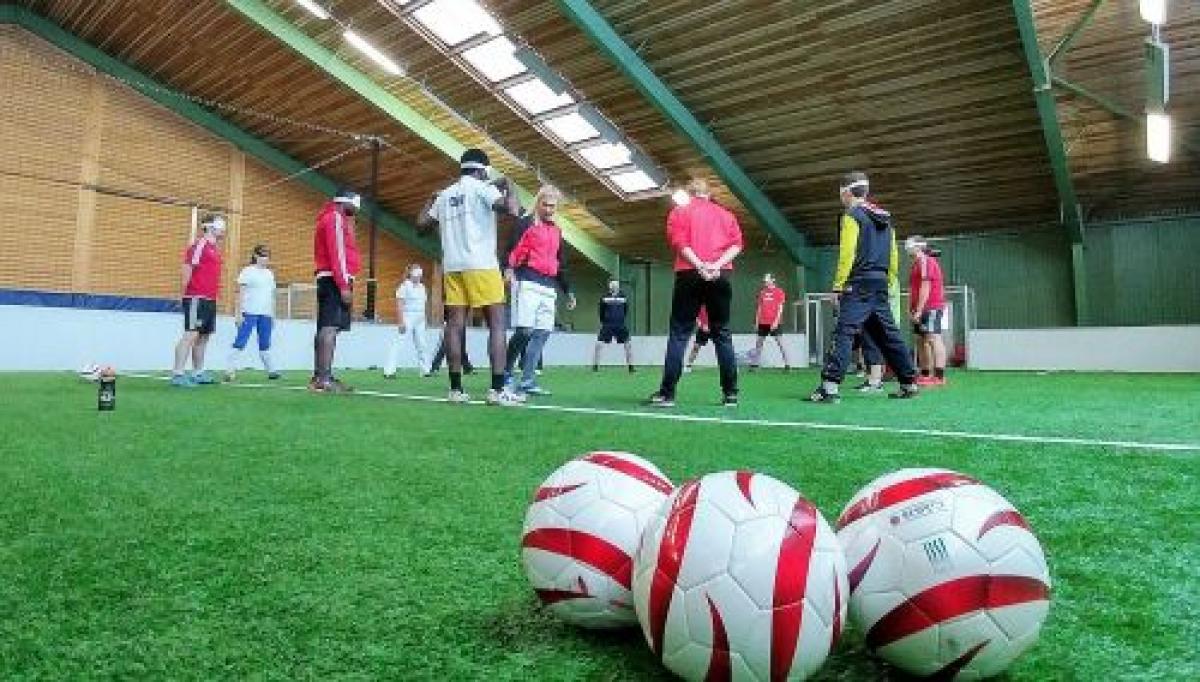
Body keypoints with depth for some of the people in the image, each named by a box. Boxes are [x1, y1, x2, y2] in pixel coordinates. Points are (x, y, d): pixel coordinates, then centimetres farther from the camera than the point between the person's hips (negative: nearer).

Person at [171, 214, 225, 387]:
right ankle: (178, 374, -11)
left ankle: (198, 373, 18)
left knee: (204, 336, 11)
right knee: (191, 334, -11)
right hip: (197, 298, -9)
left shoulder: (215, 248, 18)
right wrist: (185, 290, -20)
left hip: (210, 300, 9)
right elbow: (186, 269, -14)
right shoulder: (199, 245, -8)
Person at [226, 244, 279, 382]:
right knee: (241, 341, -8)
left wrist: (273, 315, 16)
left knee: (265, 344, 10)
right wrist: (238, 313, -11)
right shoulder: (248, 271, 1)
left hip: (265, 314, 5)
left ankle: (270, 370, 14)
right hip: (249, 313, -5)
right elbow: (240, 293, -4)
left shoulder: (270, 274, 17)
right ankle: (230, 370, -8)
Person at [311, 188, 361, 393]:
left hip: (327, 280, 11)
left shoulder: (329, 219, 26)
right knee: (331, 328, -17)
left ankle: (318, 377, 13)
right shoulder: (335, 218, -6)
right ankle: (325, 379, -23)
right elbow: (337, 253, -16)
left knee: (325, 328, 10)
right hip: (336, 280, -11)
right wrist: (344, 285, -20)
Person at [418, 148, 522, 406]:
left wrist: (430, 200, 39)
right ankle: (497, 389, -12)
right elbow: (513, 210, -14)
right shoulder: (482, 187, 1)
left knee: (455, 324, 3)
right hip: (481, 265, -6)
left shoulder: (445, 194, 18)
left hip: (452, 266, 6)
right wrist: (509, 187, 6)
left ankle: (456, 389, 2)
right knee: (497, 324, -5)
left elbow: (422, 223, 23)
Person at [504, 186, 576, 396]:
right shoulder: (525, 223, 3)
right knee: (525, 330, -16)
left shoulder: (556, 231, 23)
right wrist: (509, 268, -29)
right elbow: (513, 249, -10)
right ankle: (505, 372, -1)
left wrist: (568, 290, 23)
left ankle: (527, 382, -1)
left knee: (542, 333, -1)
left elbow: (560, 264, 26)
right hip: (528, 283, -7)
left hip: (549, 288, 7)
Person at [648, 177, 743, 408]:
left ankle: (667, 393, -6)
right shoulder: (726, 214, 19)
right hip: (721, 276, 3)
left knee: (679, 333, -2)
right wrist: (716, 265, -8)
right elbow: (737, 244, 4)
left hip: (690, 275, -2)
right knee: (722, 334, 7)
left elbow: (679, 242, -6)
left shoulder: (679, 212, 11)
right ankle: (730, 393, 5)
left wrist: (700, 266, -13)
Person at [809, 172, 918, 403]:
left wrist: (838, 286, -11)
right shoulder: (884, 218, 20)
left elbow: (847, 254, -13)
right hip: (880, 285, 8)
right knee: (888, 335, 14)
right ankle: (909, 383, 19)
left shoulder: (852, 216, -4)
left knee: (843, 332, -15)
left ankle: (830, 386, -24)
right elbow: (894, 258, 19)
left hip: (859, 284, -8)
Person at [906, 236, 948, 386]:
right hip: (921, 310, 10)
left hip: (931, 308, -10)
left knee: (933, 338, -13)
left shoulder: (926, 261, -8)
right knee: (921, 340, 10)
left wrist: (918, 310, -19)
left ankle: (939, 376, -17)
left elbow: (925, 288, -16)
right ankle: (925, 375, 15)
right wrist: (912, 309, 14)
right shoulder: (918, 263, 20)